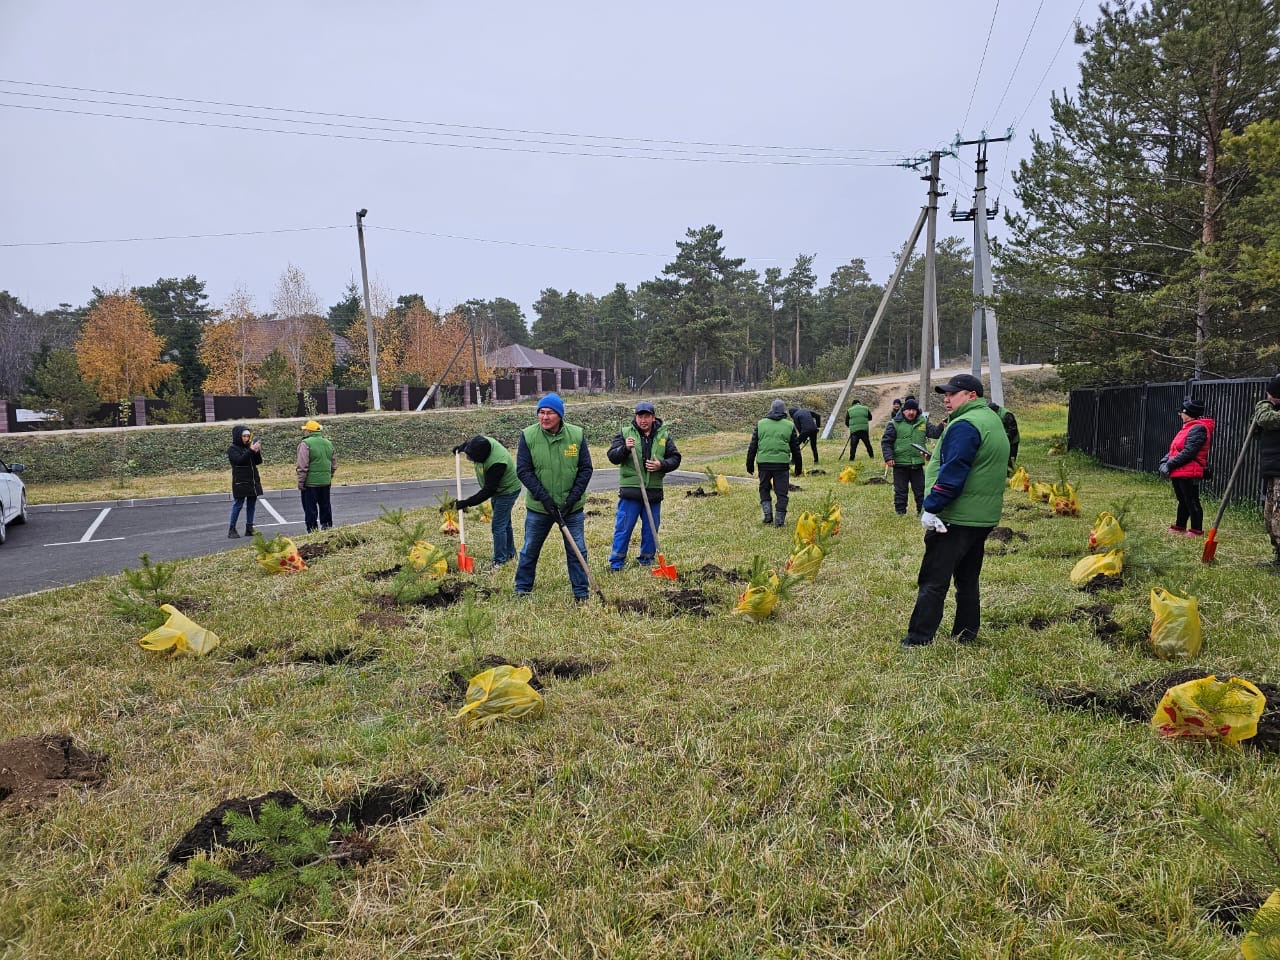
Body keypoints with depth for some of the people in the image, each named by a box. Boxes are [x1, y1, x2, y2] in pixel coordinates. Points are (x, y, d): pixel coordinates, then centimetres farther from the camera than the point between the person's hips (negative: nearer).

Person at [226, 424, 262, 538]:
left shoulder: (249, 447, 11)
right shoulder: (232, 449, -3)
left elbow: (258, 461, 8)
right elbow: (239, 460, -20)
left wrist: (257, 451, -10)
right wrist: (251, 450, -28)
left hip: (253, 481, 6)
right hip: (240, 482, -6)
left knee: (251, 504, 7)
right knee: (238, 504, -5)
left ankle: (249, 529, 13)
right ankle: (231, 530, 1)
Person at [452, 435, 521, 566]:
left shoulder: (496, 463, -40)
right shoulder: (482, 442, -17)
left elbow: (488, 491, -34)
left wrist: (466, 503, -31)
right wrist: (461, 446, 16)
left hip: (507, 490, -9)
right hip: (497, 488, 9)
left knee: (498, 526, -9)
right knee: (504, 522, 20)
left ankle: (499, 561, -2)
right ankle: (510, 553, 34)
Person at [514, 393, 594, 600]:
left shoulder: (577, 435, -8)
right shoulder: (528, 435, -10)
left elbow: (585, 469, -3)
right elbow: (523, 471, -10)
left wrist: (572, 499, -11)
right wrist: (545, 498, -17)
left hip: (572, 507, 0)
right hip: (538, 506, 0)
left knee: (577, 551, 5)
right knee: (529, 550, 13)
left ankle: (582, 592, 19)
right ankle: (522, 589, 30)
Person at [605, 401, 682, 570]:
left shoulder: (664, 435, 7)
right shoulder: (625, 433, 1)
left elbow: (675, 458, 7)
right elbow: (612, 456, -3)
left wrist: (661, 465, -12)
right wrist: (625, 448, -22)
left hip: (654, 491, 2)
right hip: (630, 491, -2)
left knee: (651, 528, 11)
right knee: (623, 527, 0)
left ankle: (647, 558, 26)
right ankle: (616, 561, 11)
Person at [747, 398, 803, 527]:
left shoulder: (761, 424, 6)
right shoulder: (789, 426, 6)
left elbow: (752, 446, 7)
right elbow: (795, 449, 10)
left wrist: (750, 464, 14)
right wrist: (798, 466, 18)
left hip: (764, 462, 1)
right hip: (781, 463, -1)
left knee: (764, 488, 18)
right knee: (781, 492, 6)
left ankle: (768, 514, 5)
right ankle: (780, 519, 4)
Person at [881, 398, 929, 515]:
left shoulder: (922, 422, 7)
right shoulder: (894, 424, -4)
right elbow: (886, 442, -5)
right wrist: (888, 457, -14)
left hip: (917, 463, 3)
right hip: (900, 463, -3)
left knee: (921, 489, 10)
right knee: (900, 490, 5)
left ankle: (923, 511, 21)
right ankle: (900, 512, 15)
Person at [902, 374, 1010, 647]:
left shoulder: (965, 426, -16)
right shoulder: (993, 422, 16)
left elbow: (952, 473, -23)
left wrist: (931, 507, -20)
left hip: (956, 519, -10)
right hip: (984, 518, 10)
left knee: (933, 582, -6)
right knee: (968, 580, 17)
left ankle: (918, 641, -5)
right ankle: (966, 637, 23)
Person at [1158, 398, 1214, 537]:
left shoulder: (1198, 429, -14)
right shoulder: (1188, 428, 19)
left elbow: (1188, 452, -22)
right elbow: (1174, 449, 17)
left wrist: (1170, 464, -19)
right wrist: (1164, 462, 2)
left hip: (1188, 474, -10)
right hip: (1178, 473, 10)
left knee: (1192, 501, -3)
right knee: (1183, 501, 19)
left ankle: (1196, 530, 3)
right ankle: (1180, 527, 29)